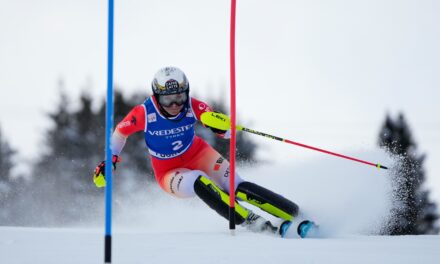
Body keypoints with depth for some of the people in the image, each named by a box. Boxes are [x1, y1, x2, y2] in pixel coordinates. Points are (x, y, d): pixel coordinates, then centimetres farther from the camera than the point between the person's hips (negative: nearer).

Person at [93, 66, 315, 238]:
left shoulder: (193, 107, -21)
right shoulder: (145, 112, -23)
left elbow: (225, 129, -19)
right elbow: (120, 133, -5)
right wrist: (110, 161, -13)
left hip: (198, 154, 2)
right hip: (169, 172, -2)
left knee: (237, 188, -21)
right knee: (199, 183, -35)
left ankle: (295, 216, -20)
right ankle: (255, 224, -40)